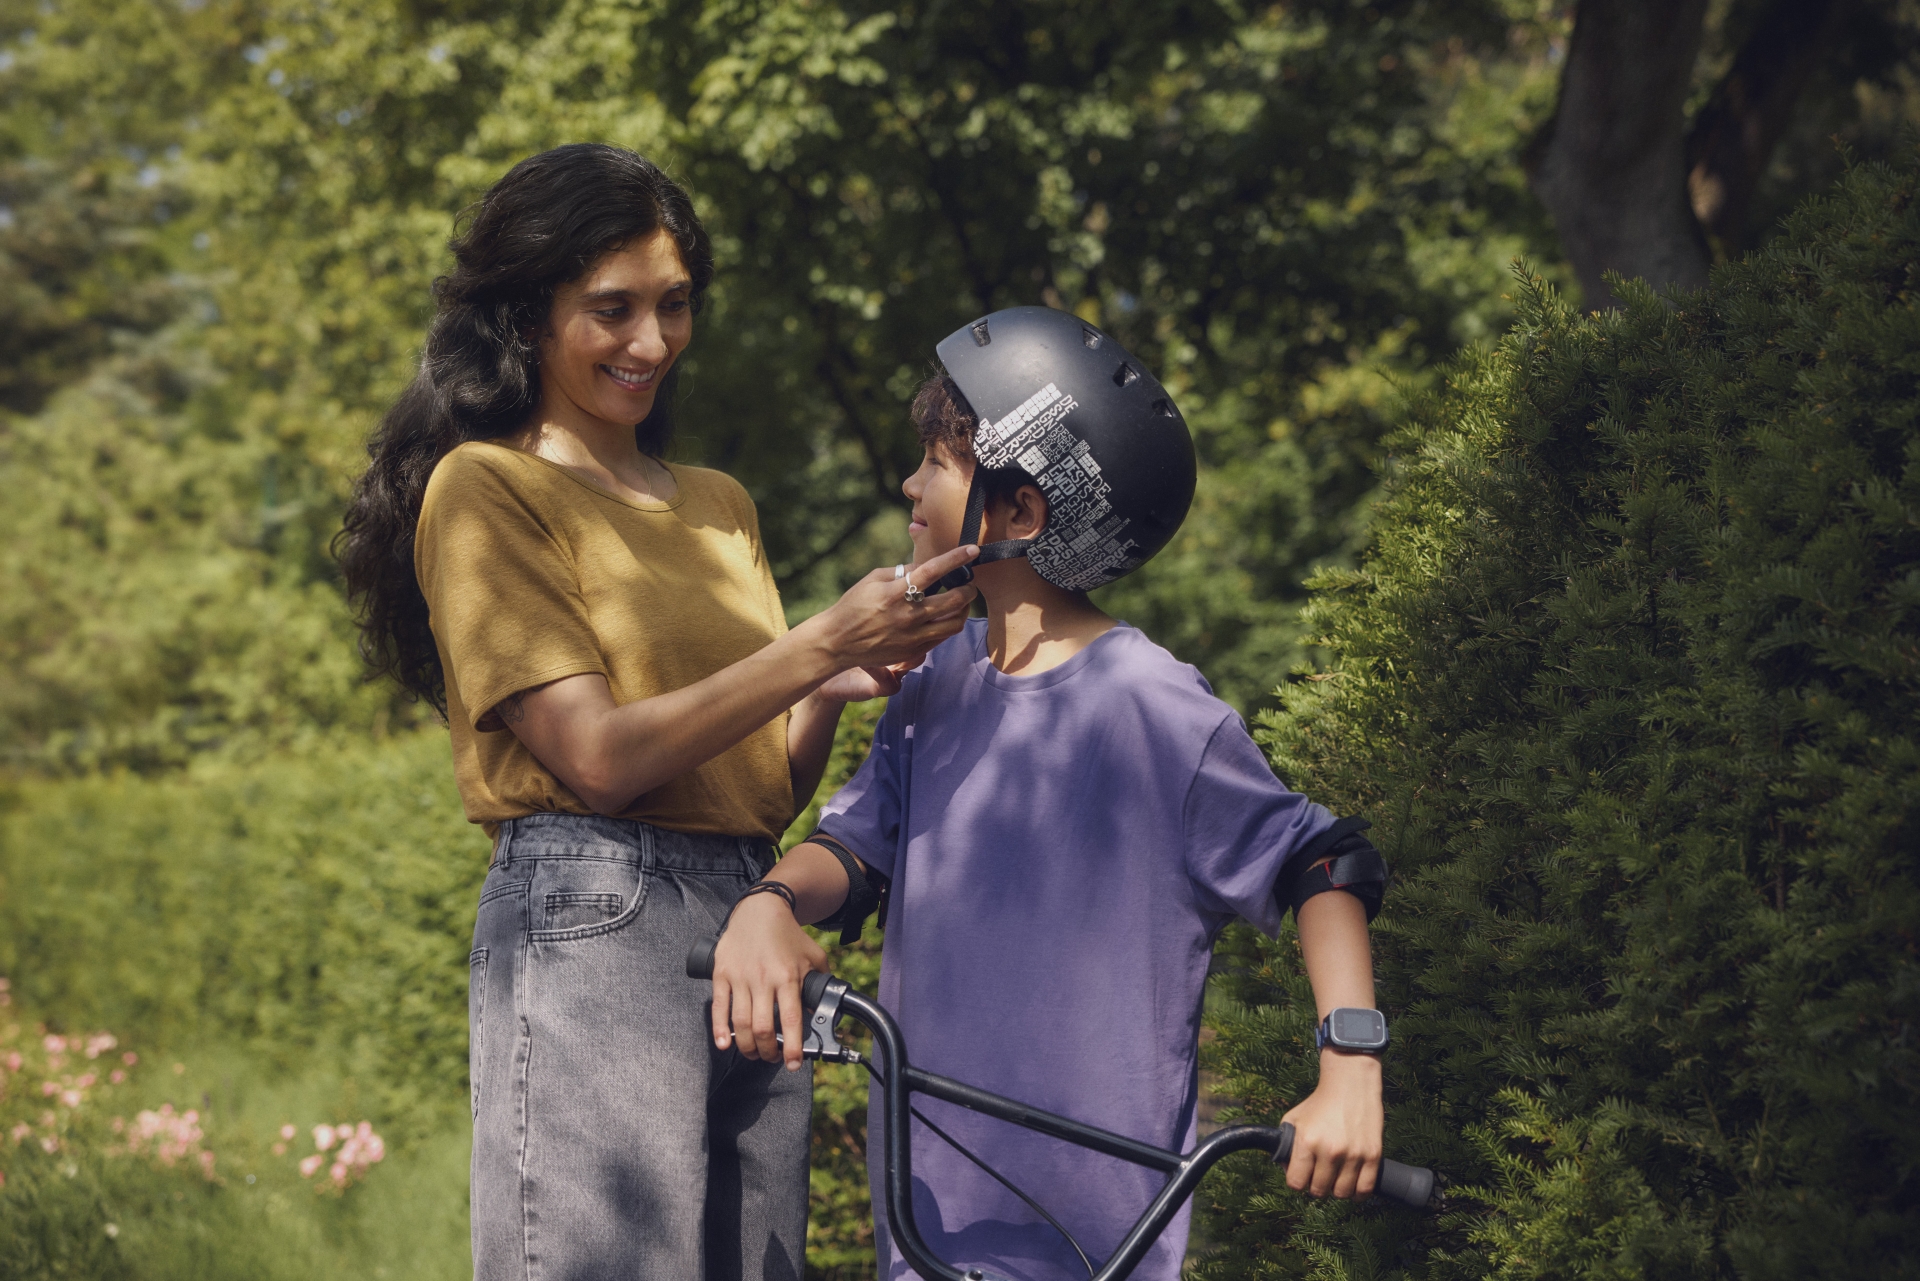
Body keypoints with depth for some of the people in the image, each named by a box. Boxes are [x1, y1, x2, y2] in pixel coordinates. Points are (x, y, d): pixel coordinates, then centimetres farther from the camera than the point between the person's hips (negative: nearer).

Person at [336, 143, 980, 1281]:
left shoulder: (718, 505, 21)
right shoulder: (484, 488, -1)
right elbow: (599, 755, -11)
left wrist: (833, 694, -3)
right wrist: (819, 648, -14)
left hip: (750, 930, 7)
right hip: (593, 920, -7)